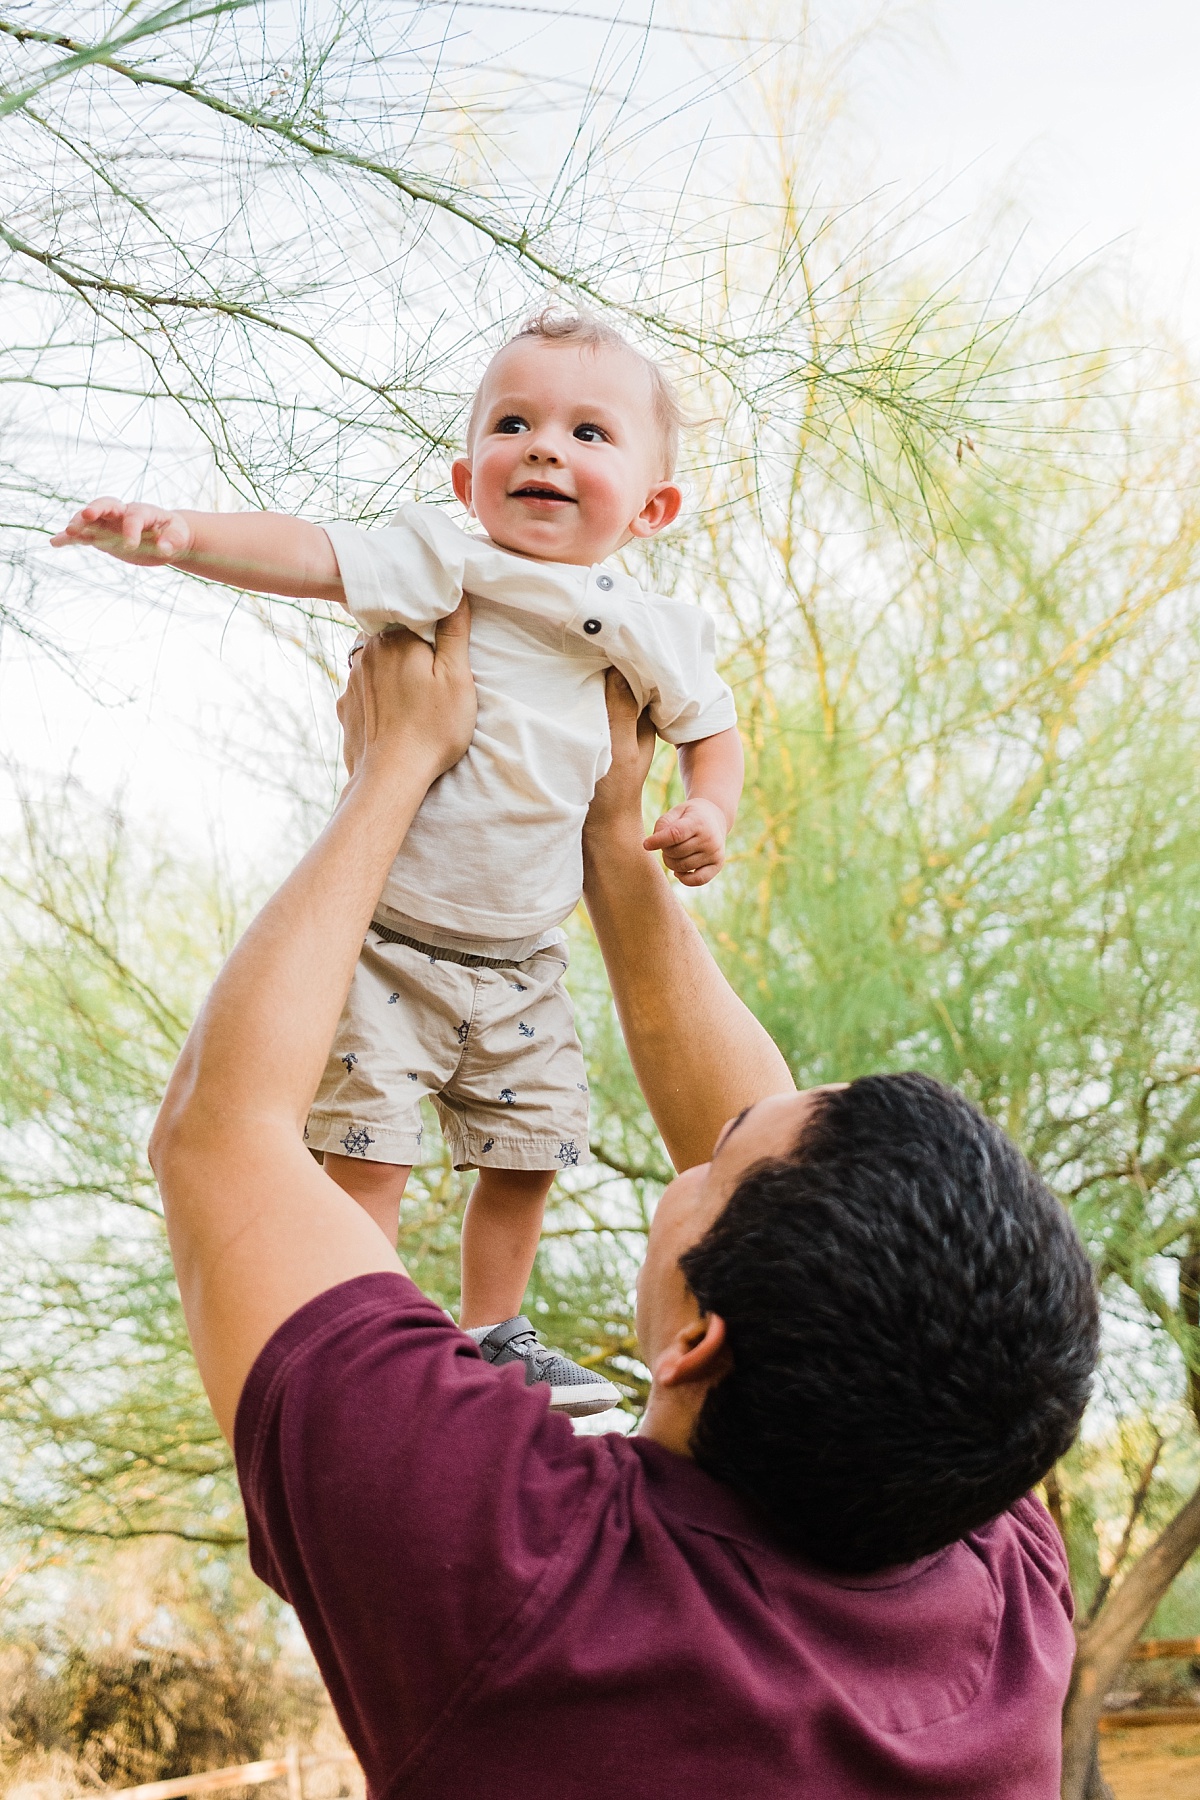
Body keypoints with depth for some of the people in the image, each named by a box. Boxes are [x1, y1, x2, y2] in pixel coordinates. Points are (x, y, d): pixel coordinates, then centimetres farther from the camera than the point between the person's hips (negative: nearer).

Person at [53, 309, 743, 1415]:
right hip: (388, 940, -5)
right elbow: (310, 555, -25)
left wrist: (709, 811, 0)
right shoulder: (448, 564, -13)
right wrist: (179, 536, -41)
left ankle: (492, 1335, 36)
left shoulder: (654, 634, 2)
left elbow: (712, 724, 19)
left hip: (524, 963, 5)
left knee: (524, 1157, 15)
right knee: (369, 1158, -6)